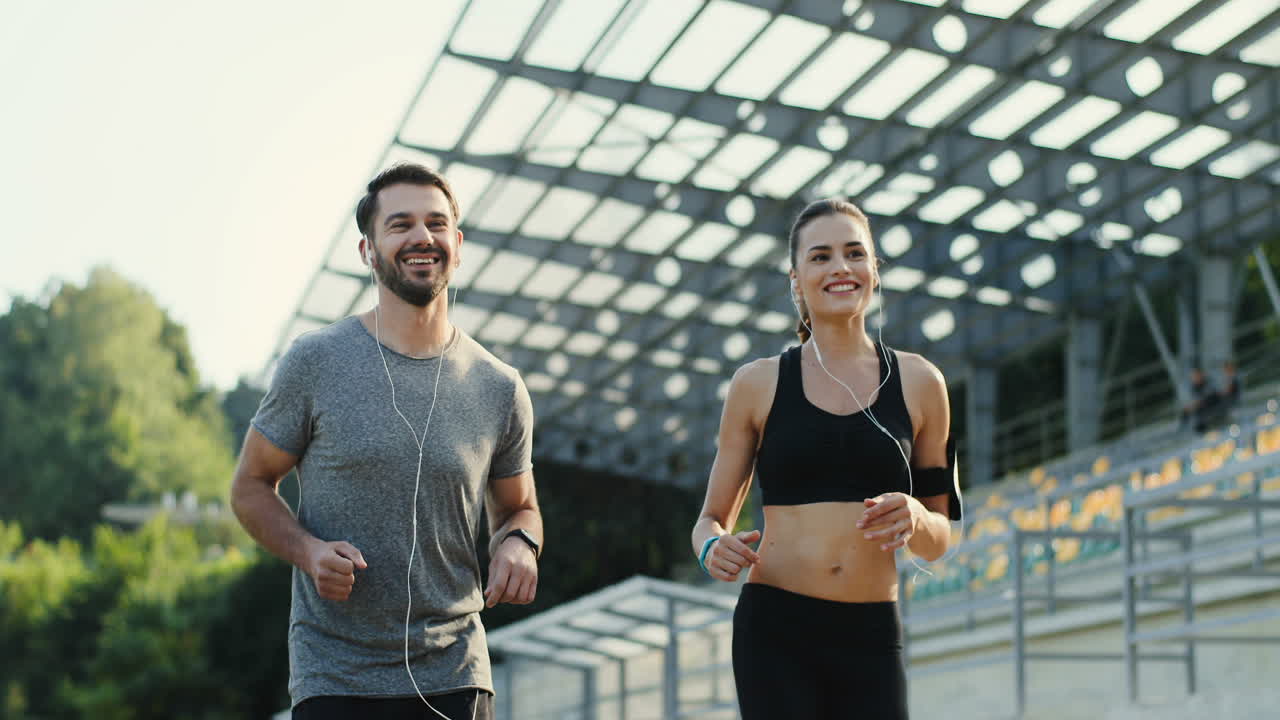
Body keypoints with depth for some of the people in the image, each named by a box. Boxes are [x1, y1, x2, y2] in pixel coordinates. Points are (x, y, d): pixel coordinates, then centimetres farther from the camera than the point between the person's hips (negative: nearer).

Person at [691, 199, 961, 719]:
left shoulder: (918, 383, 8)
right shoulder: (757, 384, 5)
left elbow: (938, 541, 14)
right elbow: (712, 519, 12)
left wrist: (915, 518, -9)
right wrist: (713, 548, -11)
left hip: (871, 637, 1)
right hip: (775, 629, -1)